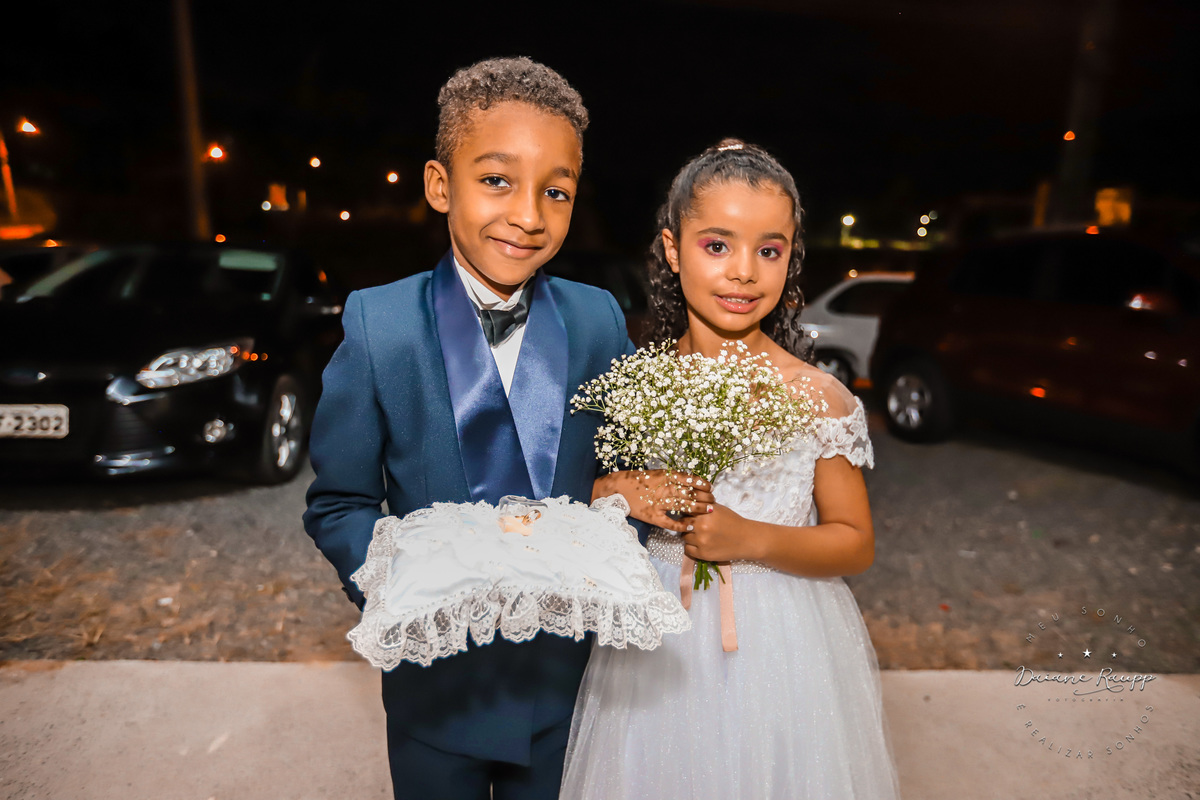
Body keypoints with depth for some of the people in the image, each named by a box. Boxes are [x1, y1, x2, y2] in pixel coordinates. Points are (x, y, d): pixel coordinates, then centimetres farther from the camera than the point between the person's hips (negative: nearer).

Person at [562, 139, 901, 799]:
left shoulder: (816, 398, -11)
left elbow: (856, 545, -4)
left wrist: (751, 539, -20)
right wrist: (614, 493, -16)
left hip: (778, 658, -1)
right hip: (655, 651, 2)